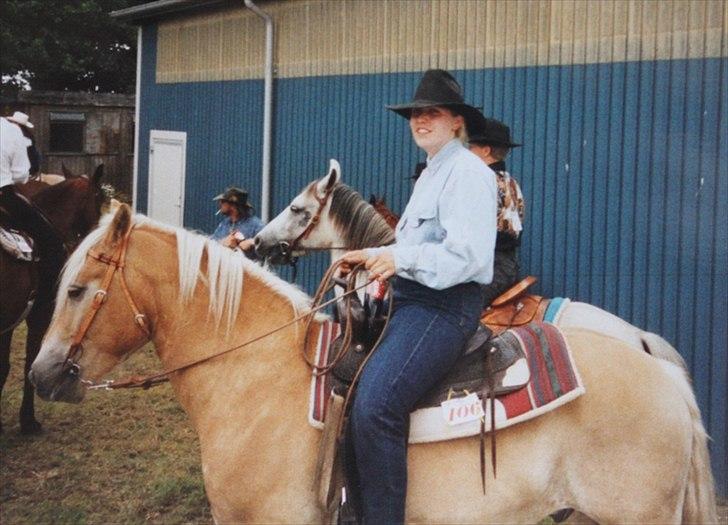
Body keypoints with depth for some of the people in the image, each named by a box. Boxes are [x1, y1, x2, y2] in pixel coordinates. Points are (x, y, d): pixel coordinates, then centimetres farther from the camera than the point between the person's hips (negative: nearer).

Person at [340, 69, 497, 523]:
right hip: (410, 299, 11)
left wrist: (402, 259, -25)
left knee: (375, 404, -28)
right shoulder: (430, 175, 23)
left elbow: (466, 255, -19)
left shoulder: (468, 172, -9)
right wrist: (374, 257, 13)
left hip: (445, 305, -11)